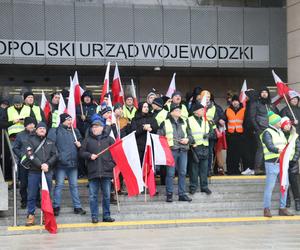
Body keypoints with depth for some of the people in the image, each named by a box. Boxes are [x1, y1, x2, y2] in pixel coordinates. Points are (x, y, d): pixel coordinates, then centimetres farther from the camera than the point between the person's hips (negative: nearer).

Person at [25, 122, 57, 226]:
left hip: (48, 171, 2)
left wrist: (47, 164, -12)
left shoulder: (50, 142, 15)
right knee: (32, 195, 0)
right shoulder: (31, 140, 6)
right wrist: (40, 165, -16)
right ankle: (31, 215, 6)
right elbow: (30, 155, -7)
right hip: (34, 171, -2)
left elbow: (55, 155, 6)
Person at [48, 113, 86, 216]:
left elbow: (79, 142, 26)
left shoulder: (75, 131, 15)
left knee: (74, 185, 10)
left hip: (73, 162, 5)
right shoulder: (55, 131, -4)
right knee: (59, 185, -1)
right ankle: (56, 207, 7)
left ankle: (77, 206, 15)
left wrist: (79, 145, 4)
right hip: (61, 162, -5)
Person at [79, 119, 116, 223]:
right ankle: (94, 216, 6)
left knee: (107, 195, 6)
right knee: (93, 196, 0)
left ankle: (106, 216, 14)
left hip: (106, 171, 0)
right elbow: (81, 152, 8)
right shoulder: (88, 140, 8)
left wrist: (112, 163, -2)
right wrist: (89, 155, -9)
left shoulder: (109, 139, 8)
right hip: (93, 172, 0)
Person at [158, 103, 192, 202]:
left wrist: (187, 139, 1)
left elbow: (190, 135, 21)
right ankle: (169, 194, 2)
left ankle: (182, 194, 12)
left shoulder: (184, 123, 17)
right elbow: (159, 136, 1)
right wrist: (165, 141, -13)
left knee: (182, 172, 5)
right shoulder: (165, 123, 3)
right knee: (170, 173, -5)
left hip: (183, 150, 4)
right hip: (171, 150, -4)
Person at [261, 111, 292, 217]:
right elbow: (269, 146, -23)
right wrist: (277, 150, -39)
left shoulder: (280, 132, 19)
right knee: (270, 187, -5)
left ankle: (282, 208, 15)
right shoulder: (267, 133, -8)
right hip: (272, 163, -8)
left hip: (283, 162, 8)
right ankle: (266, 209, 1)